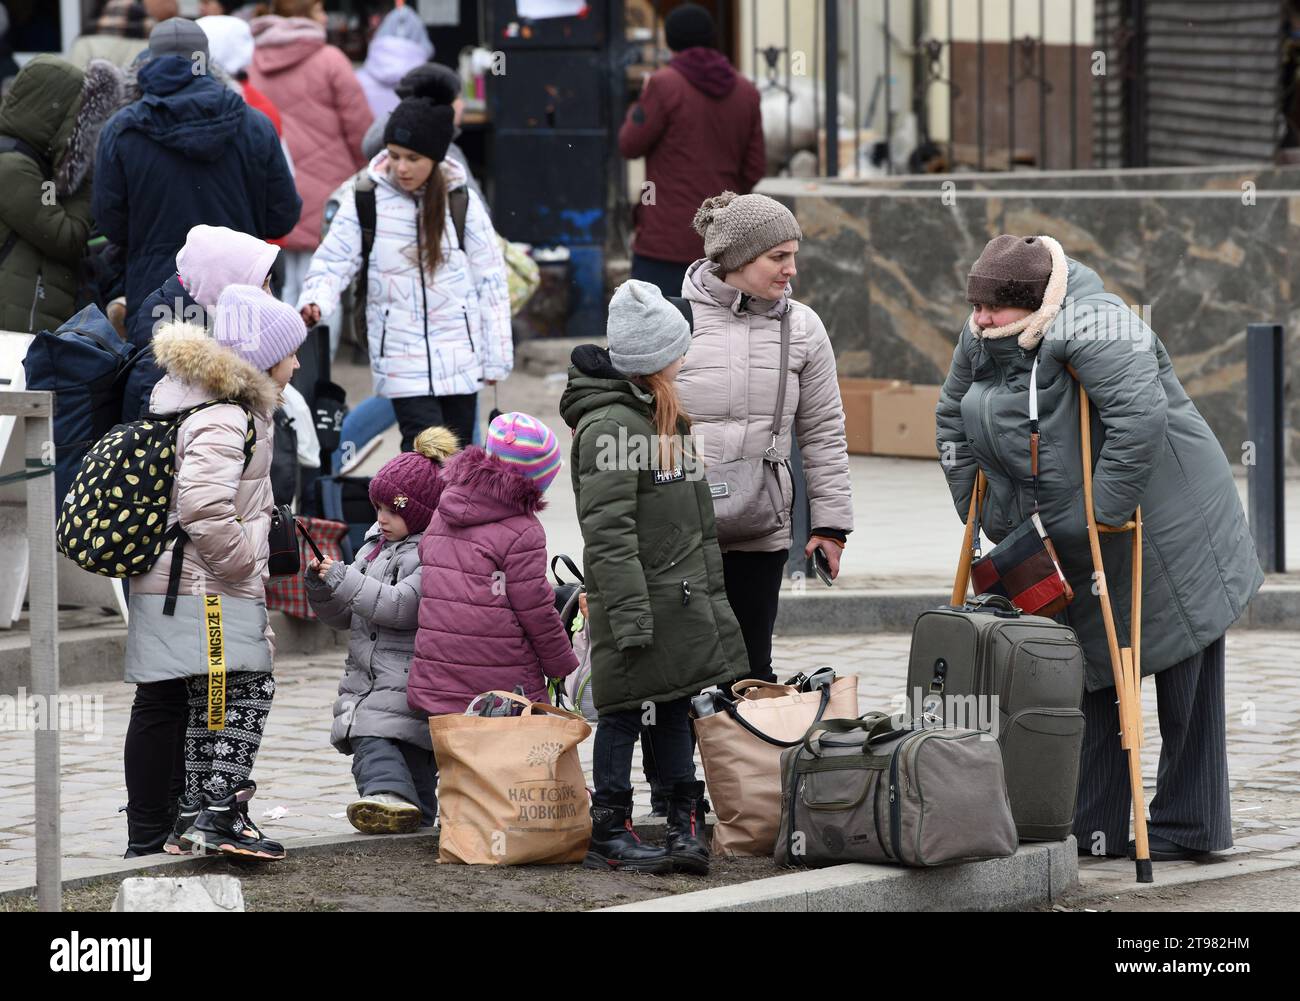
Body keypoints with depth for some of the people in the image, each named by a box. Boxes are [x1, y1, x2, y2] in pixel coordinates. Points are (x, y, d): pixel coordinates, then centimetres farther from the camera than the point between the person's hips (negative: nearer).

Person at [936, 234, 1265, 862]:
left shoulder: (1091, 327, -25)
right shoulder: (980, 341, 2)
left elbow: (1141, 417, -36)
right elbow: (952, 419, 17)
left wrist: (1102, 514, -31)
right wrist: (989, 518, 10)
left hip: (1163, 533, -8)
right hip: (1069, 551, 8)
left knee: (1183, 680, 2)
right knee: (1088, 676, 10)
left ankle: (1187, 828, 8)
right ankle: (1093, 828, 15)